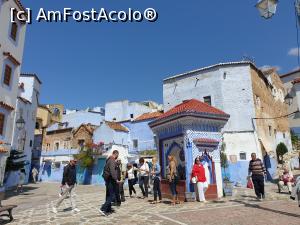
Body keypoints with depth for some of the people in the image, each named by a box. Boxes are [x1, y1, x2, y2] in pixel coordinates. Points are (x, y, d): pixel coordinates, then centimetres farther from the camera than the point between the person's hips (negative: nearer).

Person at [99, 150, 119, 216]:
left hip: (107, 180, 10)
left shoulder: (108, 160, 14)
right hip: (111, 180, -10)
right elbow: (112, 171, -27)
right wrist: (116, 179, -27)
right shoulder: (112, 161, -16)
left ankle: (108, 209, 24)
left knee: (108, 195, 16)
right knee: (112, 195, -7)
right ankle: (103, 209, -11)